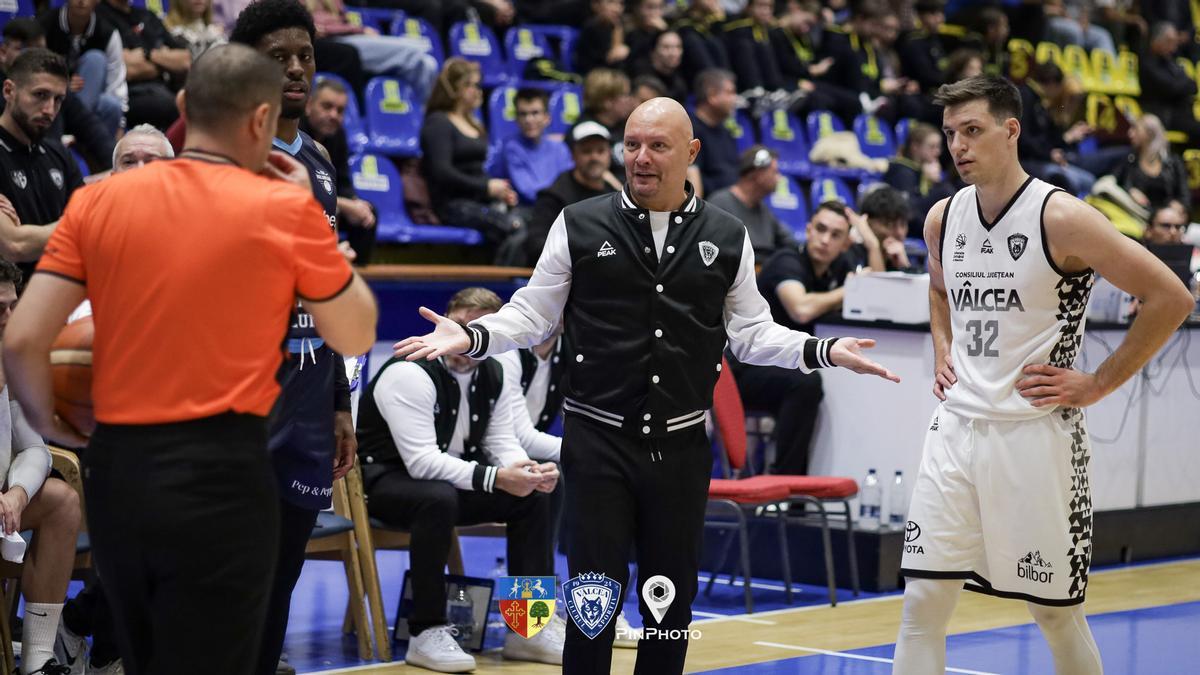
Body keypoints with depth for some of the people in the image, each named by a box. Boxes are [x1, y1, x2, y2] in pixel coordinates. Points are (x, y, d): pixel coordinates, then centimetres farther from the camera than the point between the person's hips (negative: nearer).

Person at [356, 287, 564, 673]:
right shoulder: (408, 373, -24)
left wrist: (529, 470, -26)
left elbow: (503, 443, -2)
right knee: (440, 498, -38)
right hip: (387, 479, -8)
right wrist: (494, 478, -38)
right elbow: (422, 461, -32)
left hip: (455, 477, 8)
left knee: (534, 494, -6)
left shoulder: (494, 376, 0)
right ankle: (427, 633, -30)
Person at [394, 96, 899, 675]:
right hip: (599, 440, -2)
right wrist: (472, 337, -11)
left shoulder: (726, 237, 6)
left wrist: (823, 351, -1)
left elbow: (750, 333, 12)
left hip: (681, 445, 2)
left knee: (672, 598, 9)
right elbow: (532, 315, 5)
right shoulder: (579, 226, 1)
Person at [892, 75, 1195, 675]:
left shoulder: (1062, 219, -12)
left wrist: (1099, 384, -10)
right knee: (922, 600, -2)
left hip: (1035, 432, -5)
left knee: (1055, 611, 5)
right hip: (956, 427, 5)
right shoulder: (942, 219, 7)